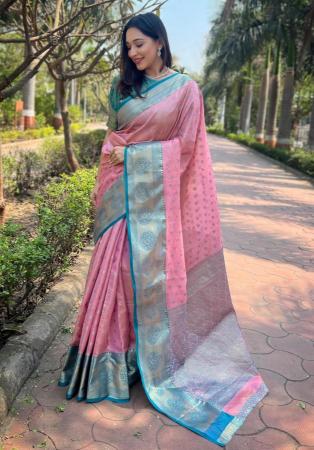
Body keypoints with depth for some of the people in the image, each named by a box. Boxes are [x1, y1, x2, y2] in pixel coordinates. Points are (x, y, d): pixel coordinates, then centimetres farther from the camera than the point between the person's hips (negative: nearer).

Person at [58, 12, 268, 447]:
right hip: (123, 193, 5)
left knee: (151, 271, -2)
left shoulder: (185, 87, 0)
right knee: (116, 268, 3)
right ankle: (114, 355, 16)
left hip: (156, 195, -4)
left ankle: (156, 357, 15)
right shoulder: (124, 87, 15)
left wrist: (131, 154, -8)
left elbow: (185, 144, -6)